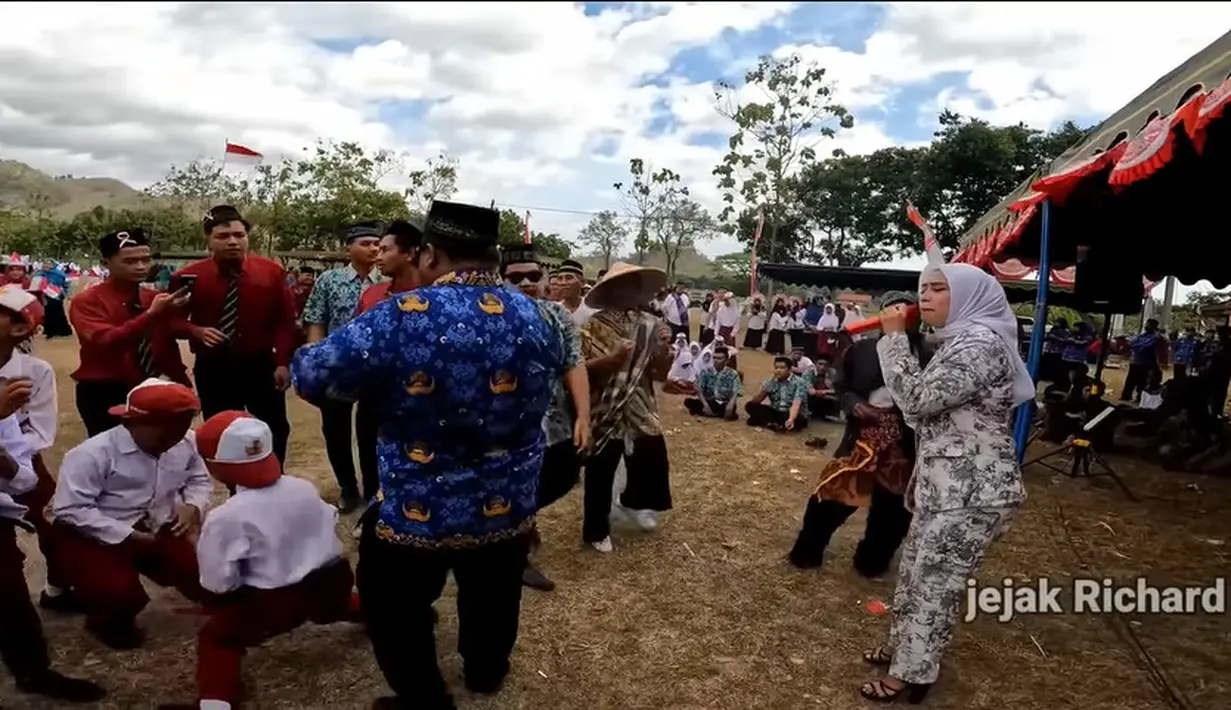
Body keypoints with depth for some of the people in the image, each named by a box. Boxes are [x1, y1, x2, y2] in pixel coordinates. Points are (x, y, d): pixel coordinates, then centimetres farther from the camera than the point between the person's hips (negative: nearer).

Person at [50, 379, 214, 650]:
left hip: (156, 530, 4)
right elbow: (70, 509, -24)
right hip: (92, 537, -4)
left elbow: (199, 480, 7)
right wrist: (129, 536, -28)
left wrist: (192, 506, -16)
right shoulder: (93, 454, -22)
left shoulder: (186, 444, -9)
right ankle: (109, 621, 14)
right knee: (120, 594, -26)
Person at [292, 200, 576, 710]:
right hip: (507, 510, 5)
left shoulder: (399, 319, -24)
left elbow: (310, 375, -15)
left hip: (415, 513, -4)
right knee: (493, 598, 31)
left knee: (395, 612, 25)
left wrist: (374, 380, 5)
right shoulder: (536, 319, -9)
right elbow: (561, 366, 12)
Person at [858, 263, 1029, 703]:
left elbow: (918, 399, -23)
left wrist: (894, 336, -17)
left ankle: (911, 675, 13)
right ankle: (902, 647, 36)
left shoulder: (980, 342, -18)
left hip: (971, 489, -10)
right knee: (915, 571, 20)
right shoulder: (959, 341, 14)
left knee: (935, 582, 0)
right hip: (946, 482, 10)